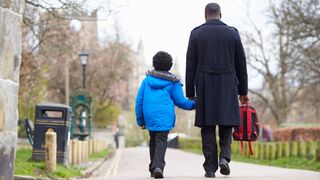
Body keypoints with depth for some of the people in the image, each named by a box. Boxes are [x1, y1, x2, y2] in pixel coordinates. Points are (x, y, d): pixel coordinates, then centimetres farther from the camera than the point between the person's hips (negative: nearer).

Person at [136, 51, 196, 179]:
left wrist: (140, 119, 14)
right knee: (161, 140, -5)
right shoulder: (173, 82, 4)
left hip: (149, 115, 3)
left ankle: (153, 168, 19)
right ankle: (158, 165, -24)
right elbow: (180, 101, 7)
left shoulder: (147, 79, 10)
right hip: (164, 116, -3)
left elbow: (139, 100, 9)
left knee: (153, 140, 17)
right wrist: (194, 104, 25)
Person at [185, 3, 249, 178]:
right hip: (228, 85, 1)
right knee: (226, 121, 13)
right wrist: (243, 91, 12)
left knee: (208, 126, 4)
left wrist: (190, 92, 5)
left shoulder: (196, 33, 2)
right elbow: (241, 64, 6)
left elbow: (190, 64, 0)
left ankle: (210, 167, 2)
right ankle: (224, 156, -8)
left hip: (205, 86, 0)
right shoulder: (232, 33, 5)